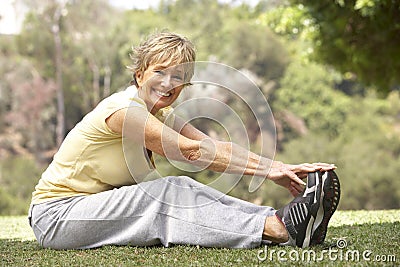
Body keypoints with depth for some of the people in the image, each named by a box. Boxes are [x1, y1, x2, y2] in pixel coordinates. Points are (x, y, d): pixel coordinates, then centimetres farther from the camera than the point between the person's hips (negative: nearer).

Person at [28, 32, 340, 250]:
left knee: (182, 191, -17)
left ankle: (289, 222, -25)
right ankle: (278, 229, -32)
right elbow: (195, 152, -25)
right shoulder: (123, 110, -21)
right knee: (170, 192, -25)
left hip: (103, 206, 7)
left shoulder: (160, 115, 6)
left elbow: (217, 146, -5)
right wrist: (268, 169, -26)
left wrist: (281, 168, -16)